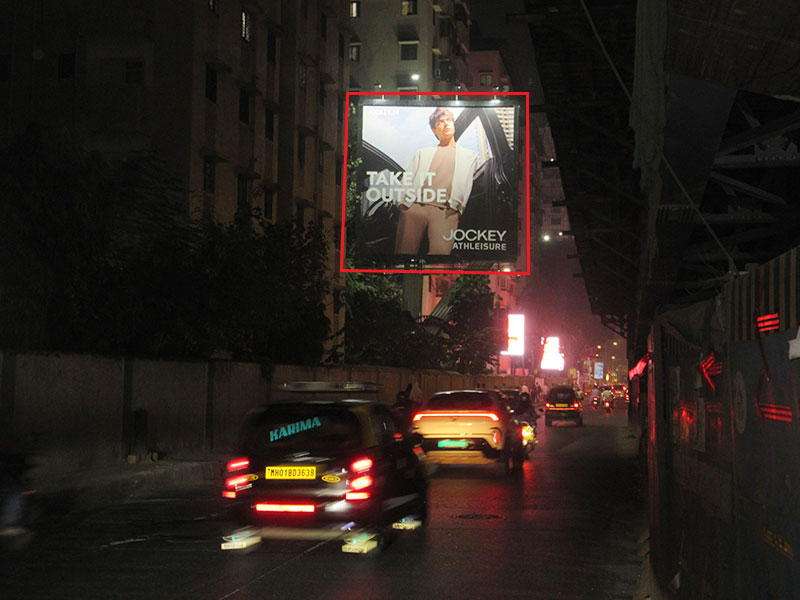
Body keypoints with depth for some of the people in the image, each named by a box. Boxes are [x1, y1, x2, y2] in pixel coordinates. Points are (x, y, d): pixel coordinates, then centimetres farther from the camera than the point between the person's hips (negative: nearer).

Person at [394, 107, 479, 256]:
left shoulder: (469, 155, 26)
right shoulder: (423, 153, 29)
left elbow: (467, 185, 16)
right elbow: (407, 180, 19)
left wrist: (456, 205, 1)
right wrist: (403, 203, 3)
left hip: (446, 211, -1)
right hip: (415, 206, 2)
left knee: (440, 251, -23)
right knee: (404, 251, -8)